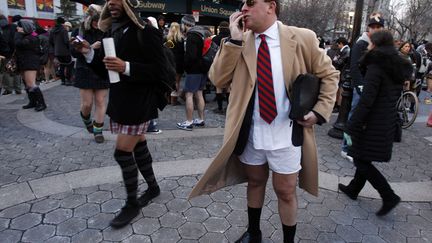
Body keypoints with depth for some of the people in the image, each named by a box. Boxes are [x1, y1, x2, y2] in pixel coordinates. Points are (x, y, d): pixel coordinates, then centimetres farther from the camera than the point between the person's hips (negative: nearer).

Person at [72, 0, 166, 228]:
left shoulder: (145, 32, -12)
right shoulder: (111, 32, 11)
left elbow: (158, 71, -17)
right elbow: (105, 71, 14)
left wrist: (127, 67, -27)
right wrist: (89, 53, -2)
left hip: (139, 102, -7)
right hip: (119, 100, 8)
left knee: (123, 152, -6)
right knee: (137, 146, 16)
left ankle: (132, 204, 13)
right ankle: (152, 187, 35)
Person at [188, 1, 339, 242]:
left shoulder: (302, 38, -7)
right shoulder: (240, 42, 0)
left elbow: (329, 74, 2)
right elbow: (218, 80, -8)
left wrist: (319, 111, -9)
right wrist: (233, 40, -16)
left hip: (286, 134, -2)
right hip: (251, 132, 3)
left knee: (286, 192, 12)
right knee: (255, 182, 22)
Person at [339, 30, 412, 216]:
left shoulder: (376, 67, -17)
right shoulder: (398, 68, 10)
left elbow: (366, 101, -22)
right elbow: (394, 95, 16)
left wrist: (350, 127, -19)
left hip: (374, 122, -9)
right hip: (389, 121, 9)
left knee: (361, 161, 2)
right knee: (364, 158, 19)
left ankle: (389, 197, 6)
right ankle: (353, 189, 33)